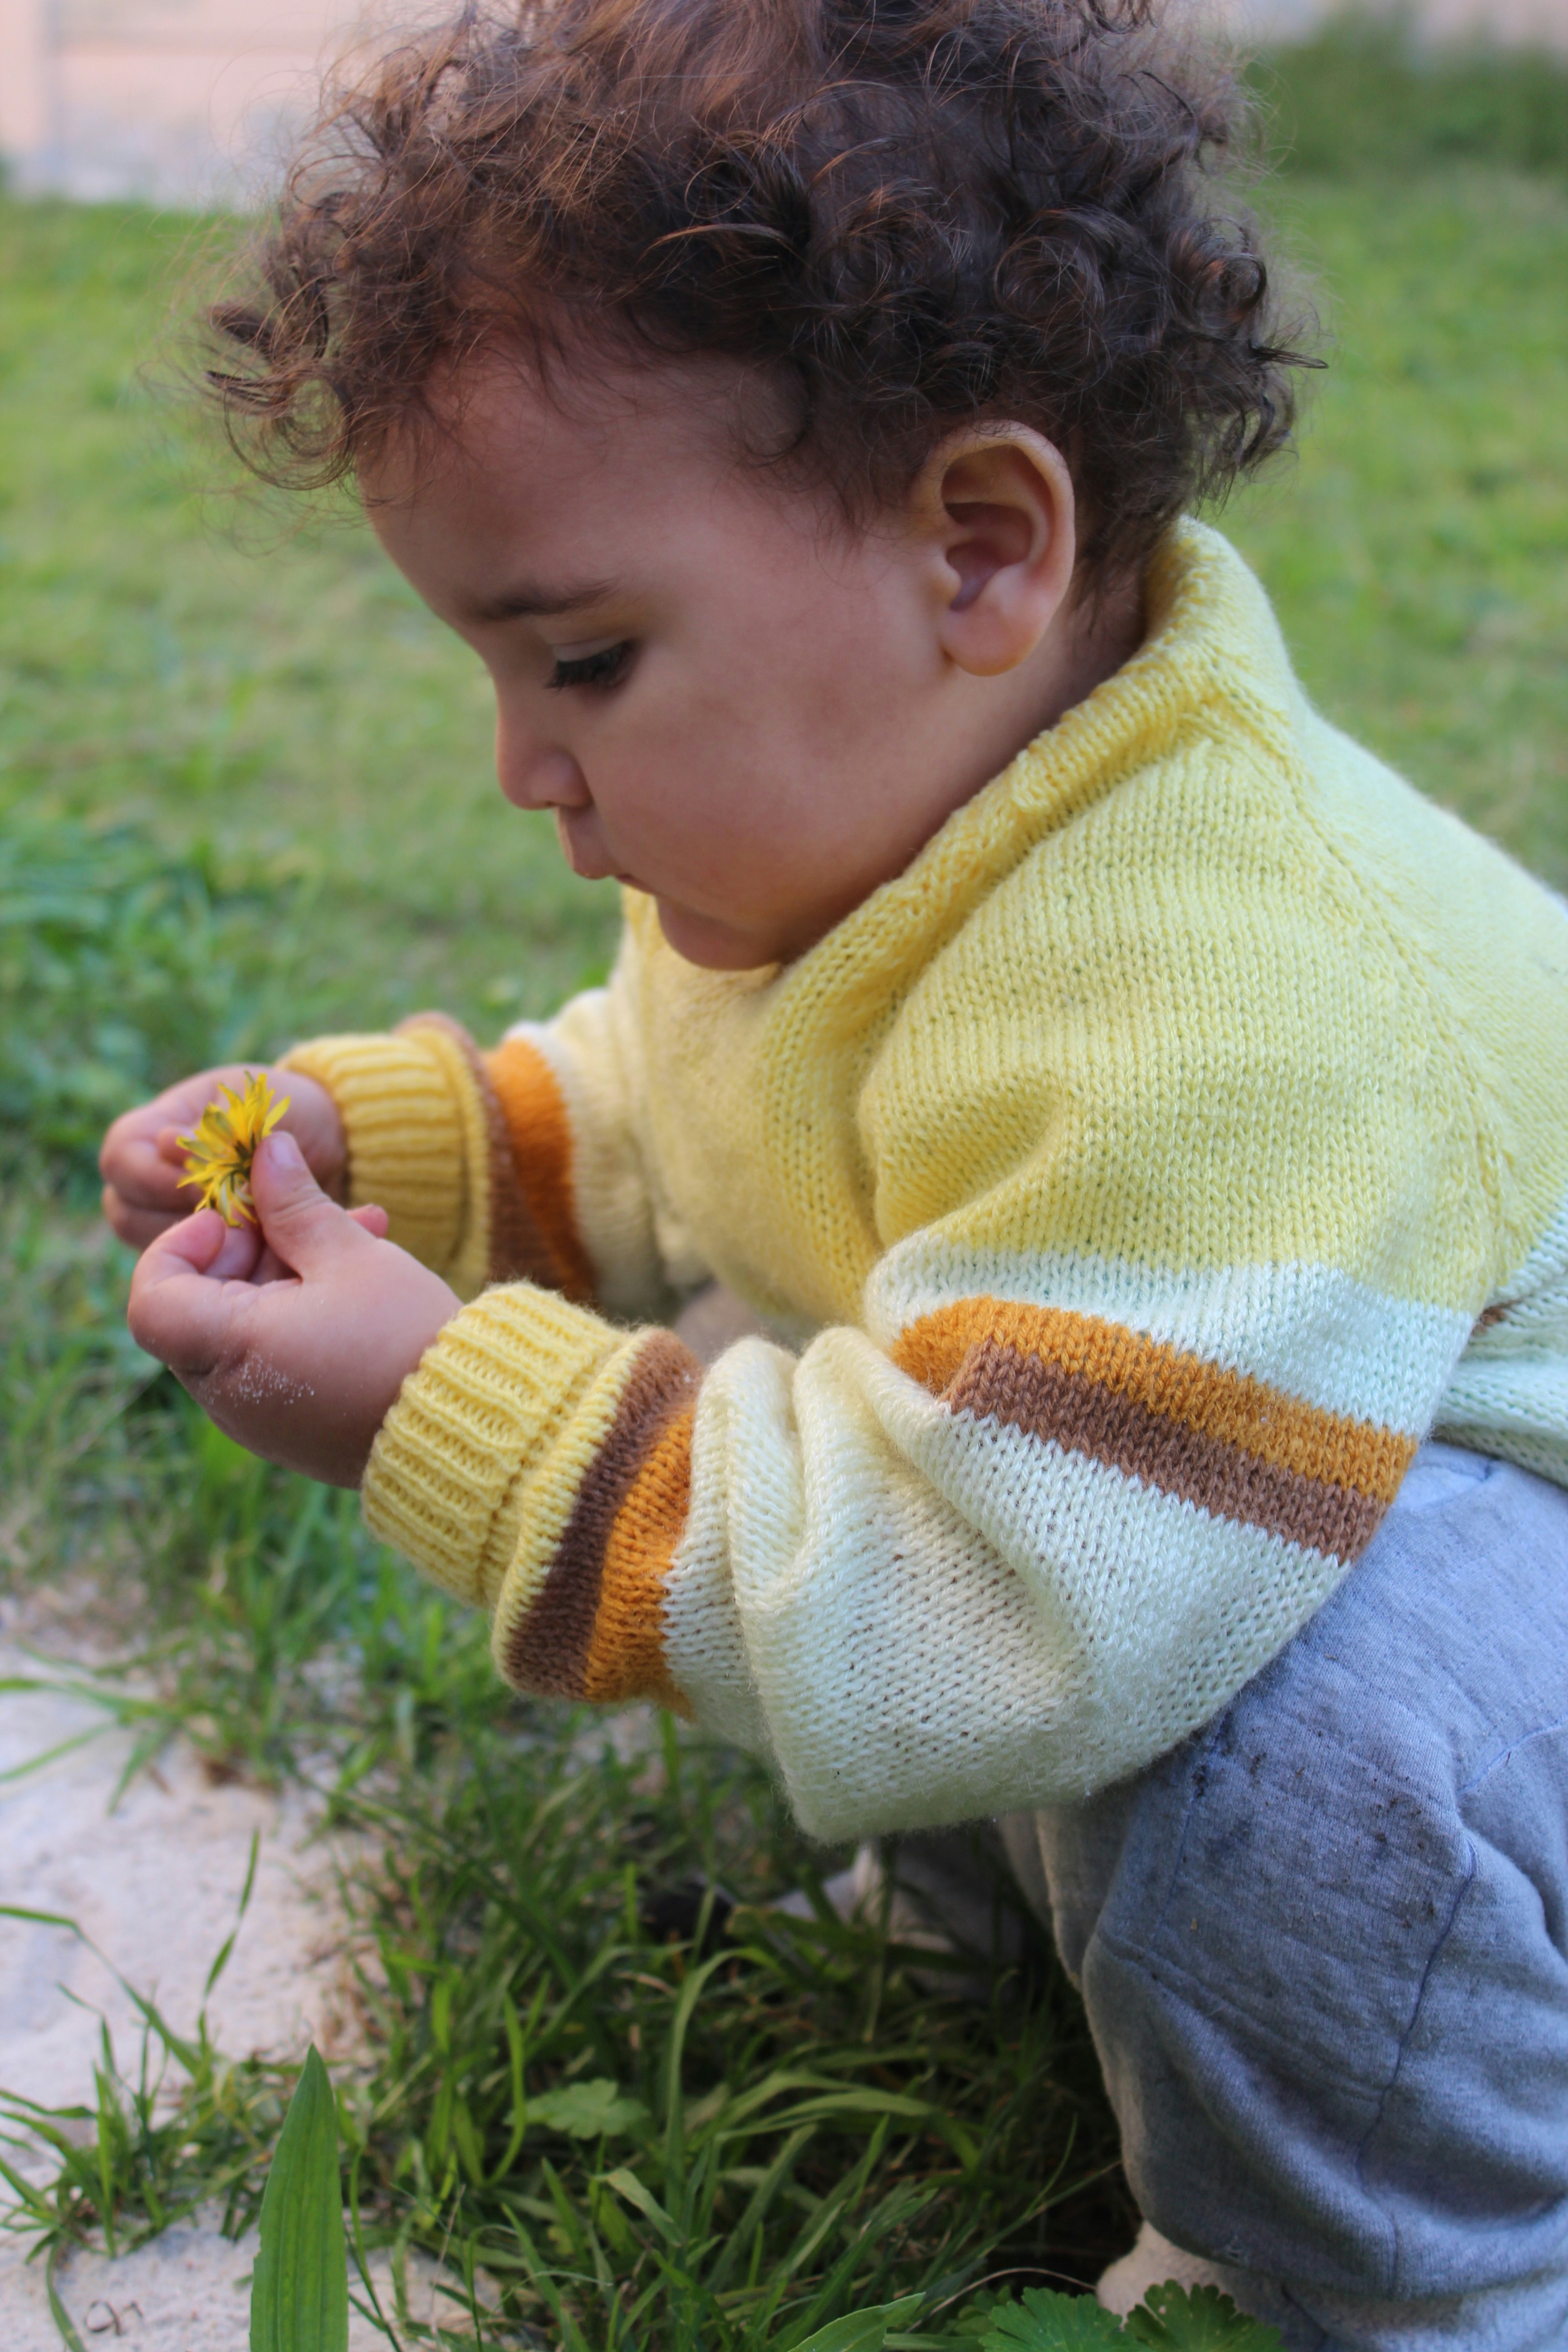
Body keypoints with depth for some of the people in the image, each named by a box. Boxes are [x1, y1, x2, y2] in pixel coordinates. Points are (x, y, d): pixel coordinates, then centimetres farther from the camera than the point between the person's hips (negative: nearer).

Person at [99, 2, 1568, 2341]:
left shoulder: (1209, 1019, -40)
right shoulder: (847, 820, -6)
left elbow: (990, 1607, -42)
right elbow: (643, 1132, 11)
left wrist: (455, 1424, -35)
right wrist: (380, 1141, -7)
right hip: (1241, 1466, 9)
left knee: (1284, 1739, -40)